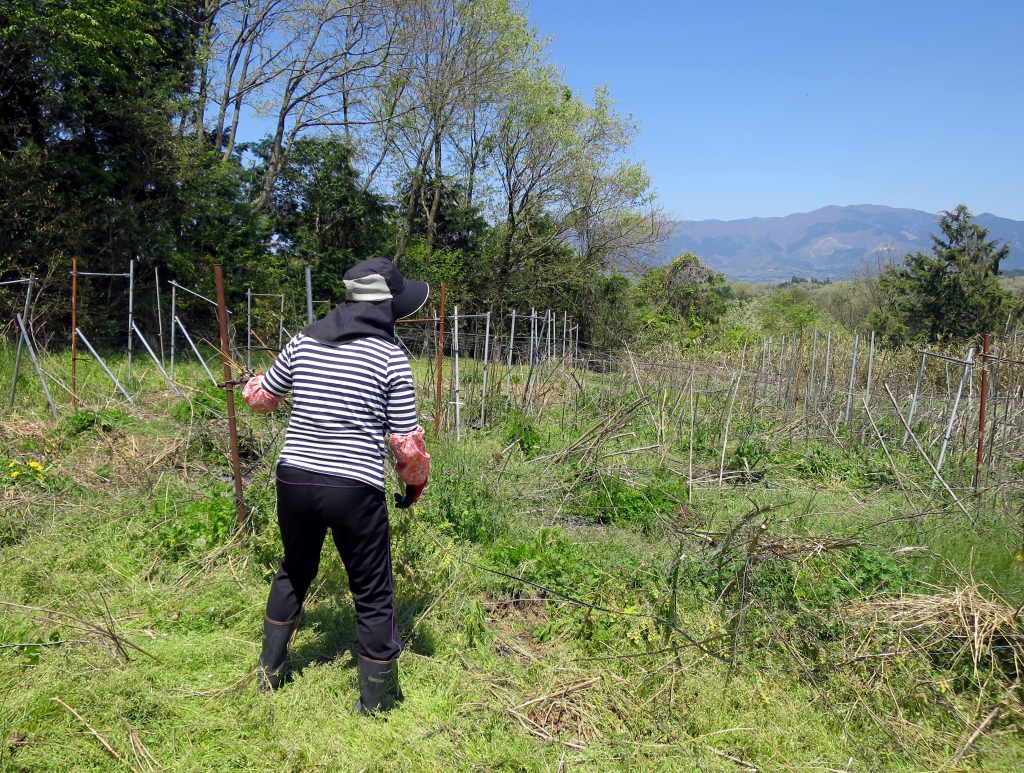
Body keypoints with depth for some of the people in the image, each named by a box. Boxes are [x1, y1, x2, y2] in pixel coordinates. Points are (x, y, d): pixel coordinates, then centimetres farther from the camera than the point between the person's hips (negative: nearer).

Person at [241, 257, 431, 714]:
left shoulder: (302, 342, 4)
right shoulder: (391, 358, -8)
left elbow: (260, 398, 18)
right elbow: (406, 442, -6)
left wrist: (255, 381, 40)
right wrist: (416, 481, 13)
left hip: (294, 479, 5)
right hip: (355, 489, -5)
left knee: (294, 571, 29)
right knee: (373, 595, 12)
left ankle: (270, 670, 42)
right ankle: (377, 697, 25)